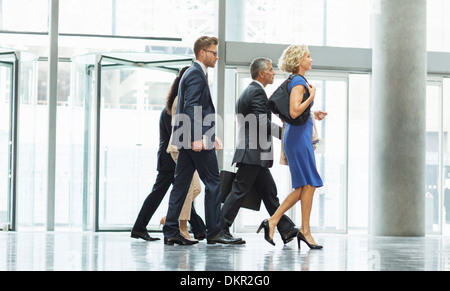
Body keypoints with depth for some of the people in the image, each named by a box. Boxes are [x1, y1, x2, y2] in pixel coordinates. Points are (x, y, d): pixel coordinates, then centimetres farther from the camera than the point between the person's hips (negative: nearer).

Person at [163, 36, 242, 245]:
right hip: (198, 141, -10)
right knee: (213, 183, -4)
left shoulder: (192, 73, 22)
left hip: (188, 141, 10)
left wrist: (211, 135, 23)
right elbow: (191, 108, -20)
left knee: (181, 184, 7)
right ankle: (214, 231, -2)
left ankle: (171, 231, 7)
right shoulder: (197, 74, -10)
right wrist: (197, 138, -25)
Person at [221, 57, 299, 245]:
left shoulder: (247, 92, 21)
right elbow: (263, 123, -20)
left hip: (254, 154, 11)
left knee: (269, 192, 8)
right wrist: (284, 134, -13)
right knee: (239, 191, -7)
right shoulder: (257, 92, -11)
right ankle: (220, 229, -5)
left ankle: (287, 230, 10)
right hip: (253, 153, -11)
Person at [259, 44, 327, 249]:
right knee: (309, 184, -4)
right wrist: (312, 97, -15)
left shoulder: (297, 82, 17)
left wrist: (313, 115, 20)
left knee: (303, 187, 9)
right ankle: (305, 230, 0)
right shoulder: (298, 82, -12)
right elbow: (294, 112, -23)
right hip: (299, 137, -10)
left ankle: (273, 221, 5)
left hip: (297, 137, 10)